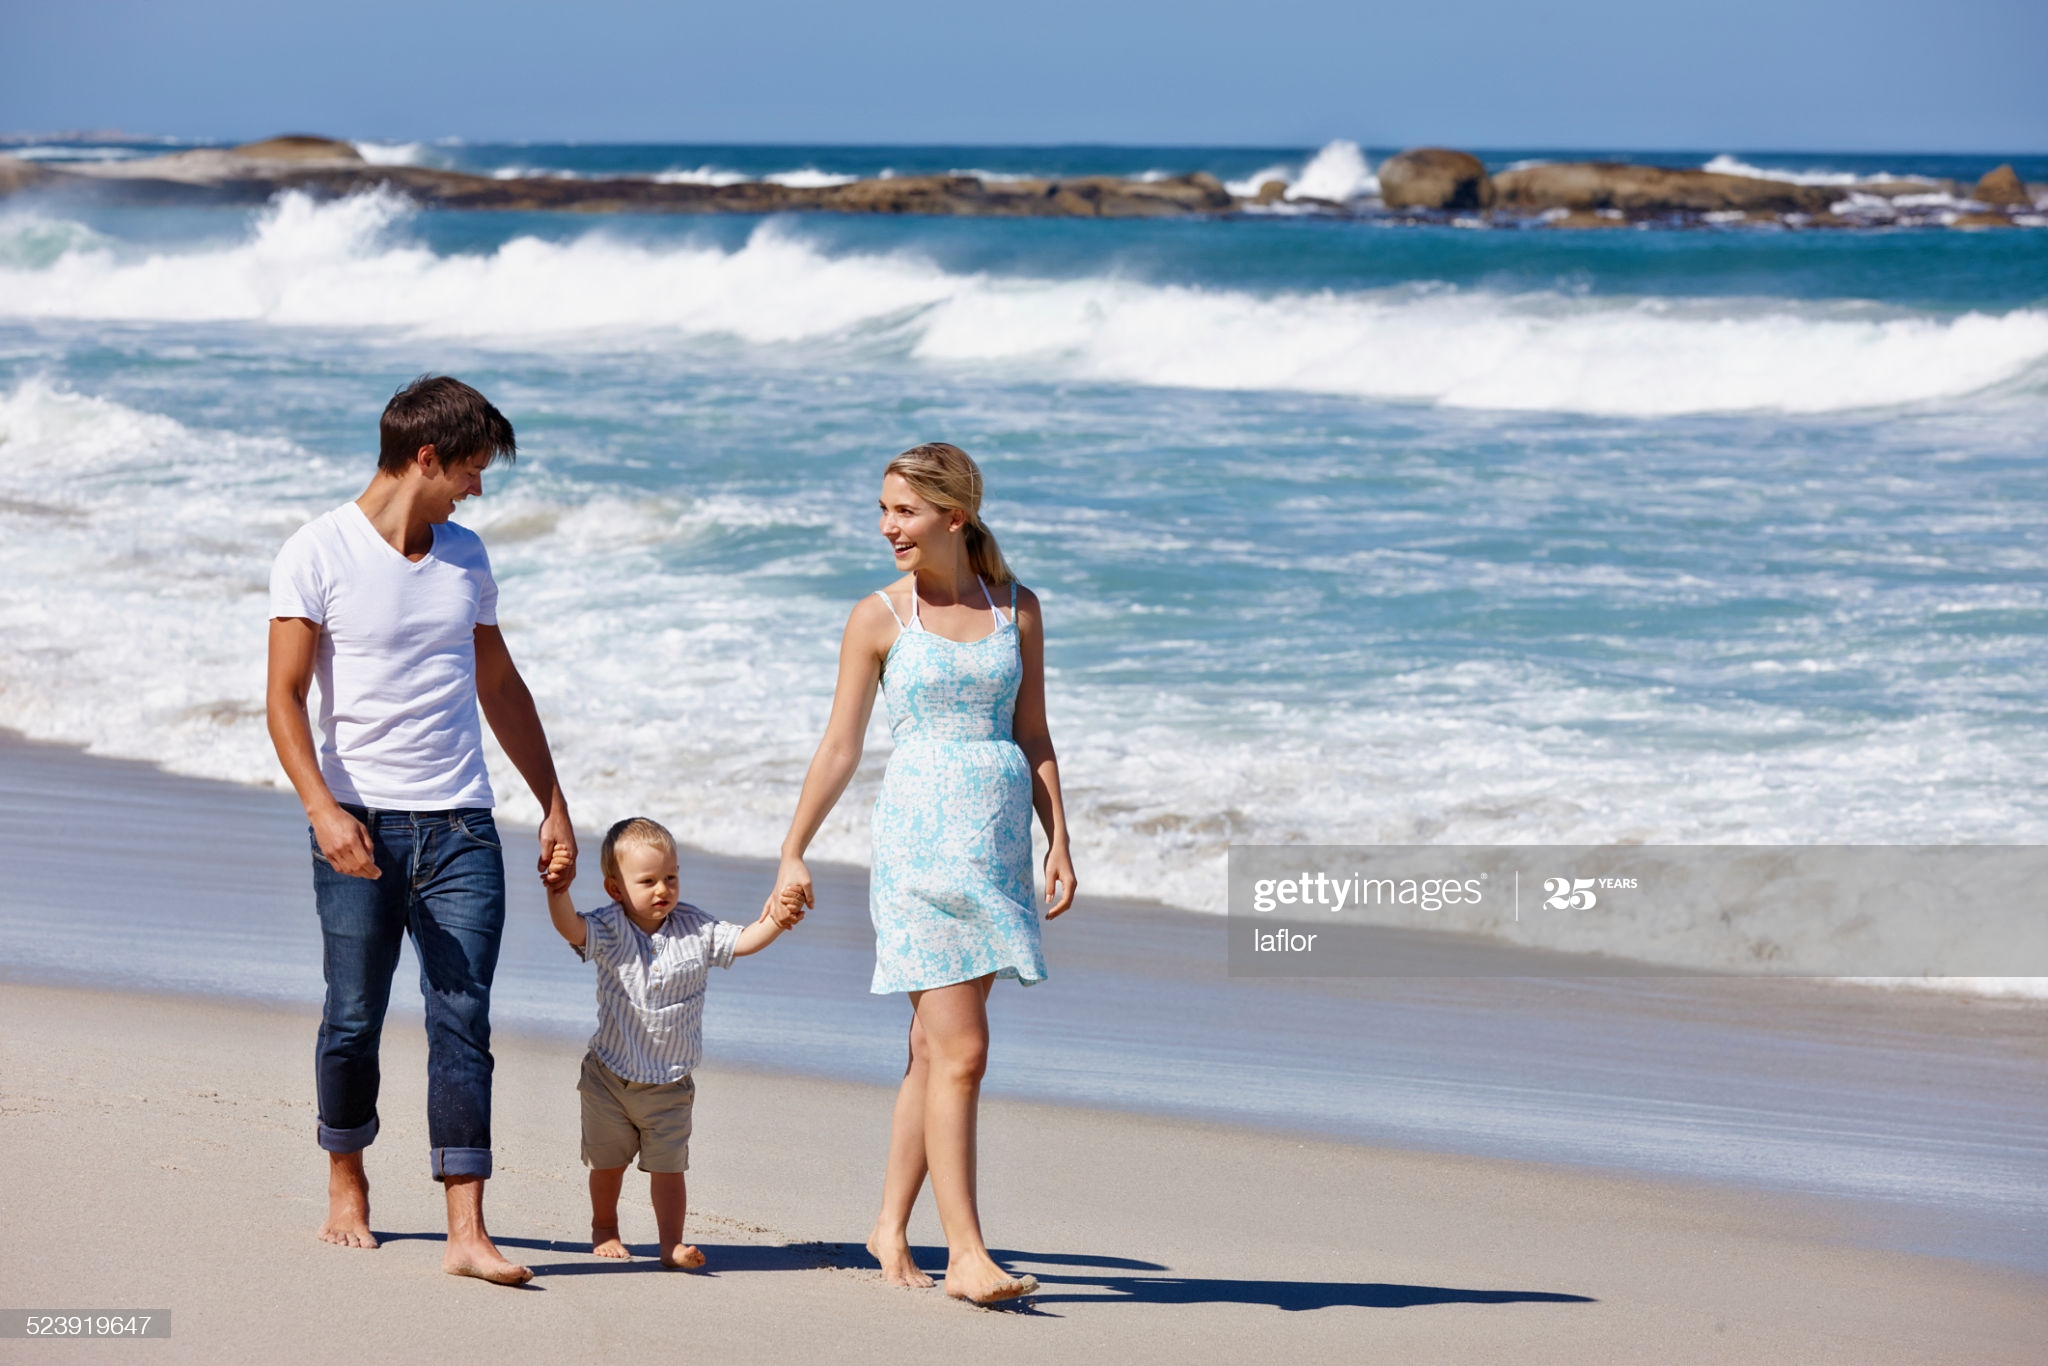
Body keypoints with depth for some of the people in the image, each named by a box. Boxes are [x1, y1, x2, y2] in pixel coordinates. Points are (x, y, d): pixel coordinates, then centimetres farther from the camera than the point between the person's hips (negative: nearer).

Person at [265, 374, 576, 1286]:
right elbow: (285, 698, -8)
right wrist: (322, 808, -21)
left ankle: (466, 1233, -11)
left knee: (462, 1024, -7)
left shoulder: (465, 558, 15)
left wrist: (554, 804, 21)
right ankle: (346, 1185, 28)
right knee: (354, 1020, 3)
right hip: (361, 825, -3)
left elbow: (500, 687, 24)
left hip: (461, 827, 4)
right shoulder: (318, 554, -3)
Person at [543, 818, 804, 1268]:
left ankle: (672, 1243, 6)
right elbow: (572, 928, -29)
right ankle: (604, 1228, 36)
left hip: (670, 1083, 0)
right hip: (610, 1075, 0)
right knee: (607, 1162, 15)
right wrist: (558, 889, -48)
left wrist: (774, 920, -25)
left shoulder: (695, 929, -5)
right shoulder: (611, 930, -13)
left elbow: (742, 941, -6)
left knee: (668, 1166, 0)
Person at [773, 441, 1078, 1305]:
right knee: (960, 1050, -11)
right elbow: (840, 747, 4)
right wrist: (793, 852, 4)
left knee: (936, 1048, 8)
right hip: (921, 836, -4)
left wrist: (1059, 843, 6)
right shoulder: (879, 618, 0)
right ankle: (965, 1251, -11)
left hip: (999, 837, 4)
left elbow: (1033, 737, 12)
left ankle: (891, 1227, 19)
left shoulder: (1017, 610, 8)